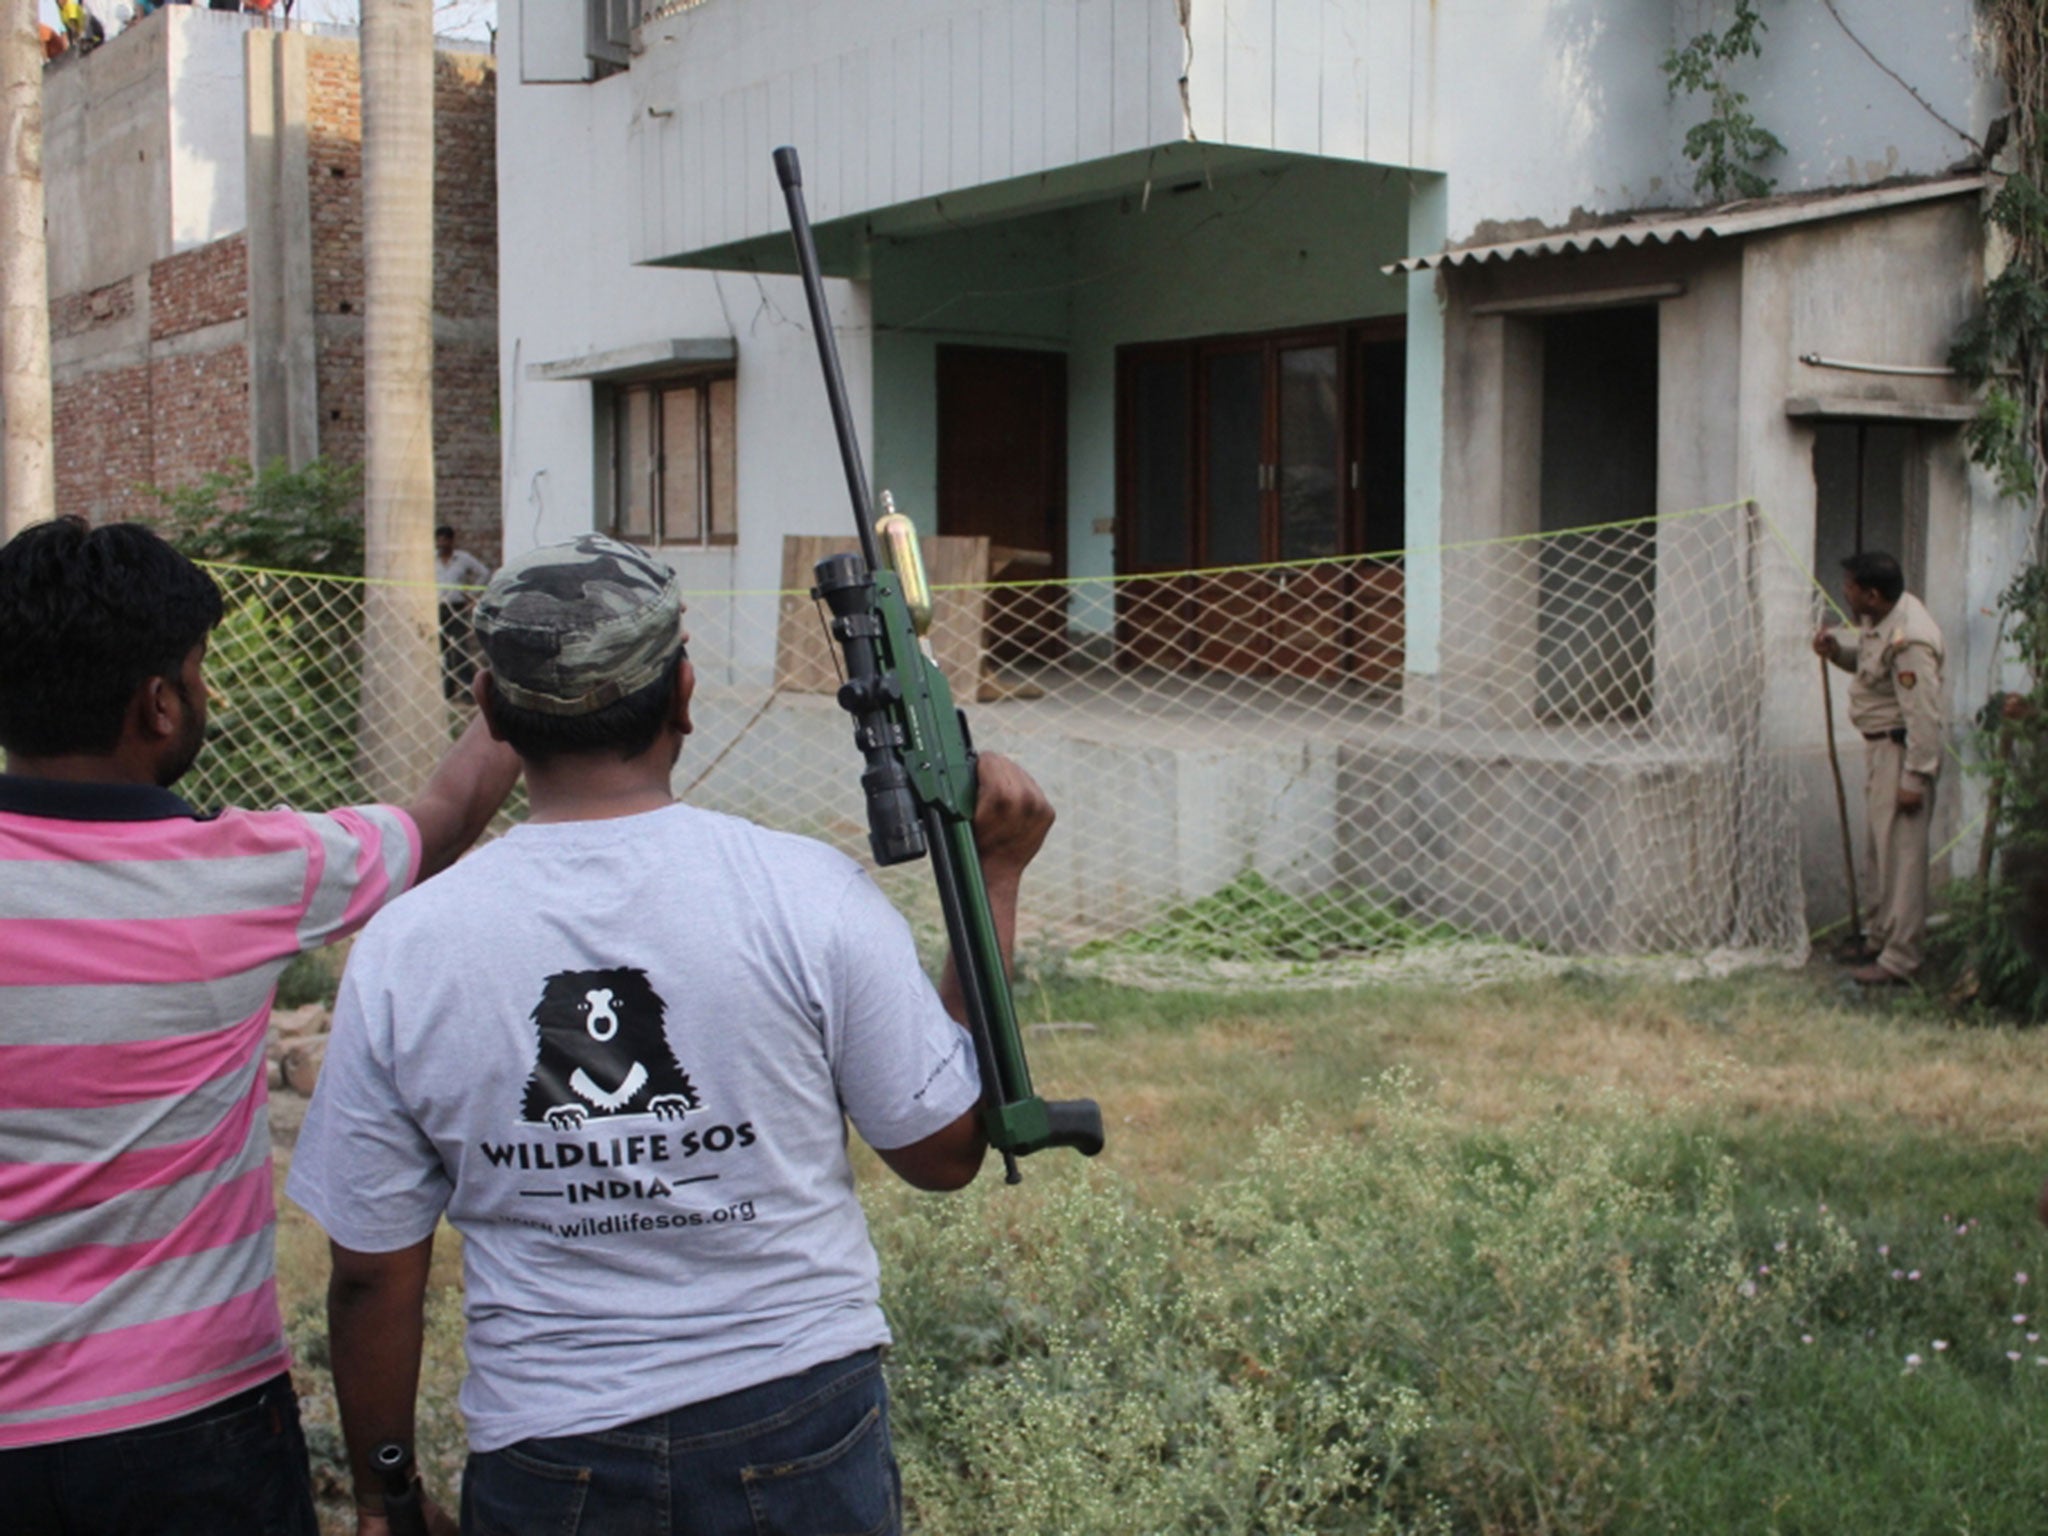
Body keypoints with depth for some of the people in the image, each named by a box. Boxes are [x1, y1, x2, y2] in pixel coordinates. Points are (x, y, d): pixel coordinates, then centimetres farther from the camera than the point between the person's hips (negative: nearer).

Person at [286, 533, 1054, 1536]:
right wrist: (998, 879, 2)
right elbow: (944, 1152, -4)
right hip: (802, 1439, 0)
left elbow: (374, 1277, -4)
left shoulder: (403, 950, -11)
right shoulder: (810, 895, -14)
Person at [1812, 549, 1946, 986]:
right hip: (1879, 745, 11)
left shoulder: (1910, 639, -26)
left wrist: (1915, 777, -26)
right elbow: (1864, 650, 25)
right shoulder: (1880, 619, 4)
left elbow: (1922, 715, -26)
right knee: (1882, 849, 20)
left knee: (1901, 854, -7)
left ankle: (1898, 959, -4)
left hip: (1902, 750, -11)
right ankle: (1880, 937, 33)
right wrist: (1836, 646, 3)